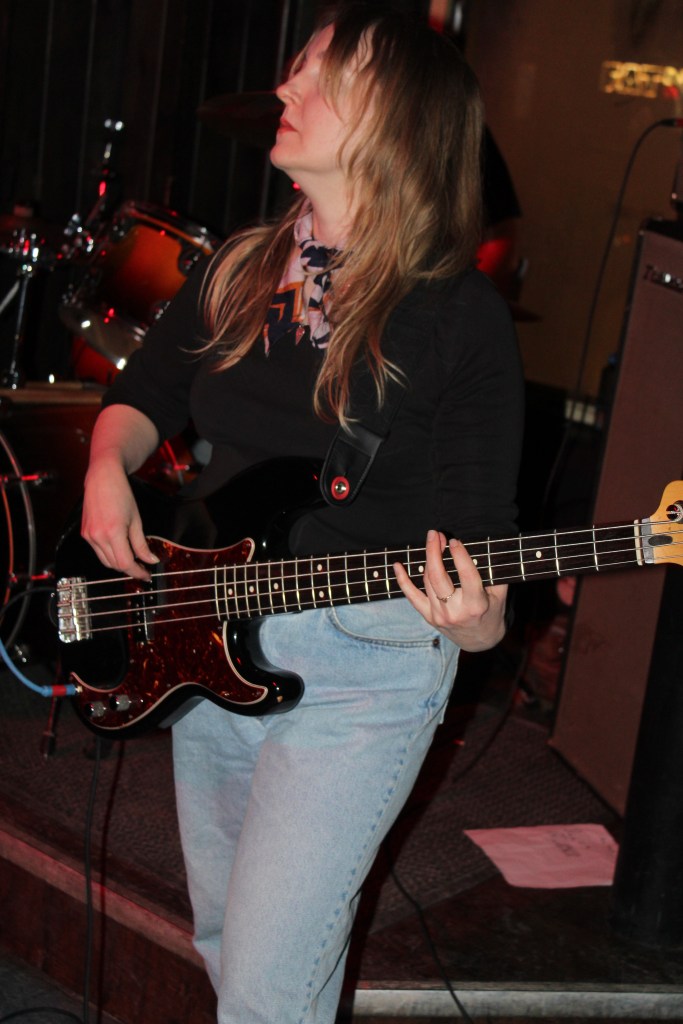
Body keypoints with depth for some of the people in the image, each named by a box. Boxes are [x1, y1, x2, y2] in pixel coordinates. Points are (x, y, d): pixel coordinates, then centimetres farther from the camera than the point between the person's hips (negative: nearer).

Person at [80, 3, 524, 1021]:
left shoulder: (459, 314, -13)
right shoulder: (239, 271, 4)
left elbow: (480, 519, -12)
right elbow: (144, 391, 17)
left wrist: (477, 620, -33)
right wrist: (109, 465, -4)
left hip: (362, 666, -6)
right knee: (222, 933, 22)